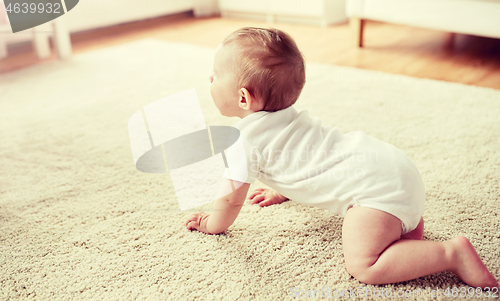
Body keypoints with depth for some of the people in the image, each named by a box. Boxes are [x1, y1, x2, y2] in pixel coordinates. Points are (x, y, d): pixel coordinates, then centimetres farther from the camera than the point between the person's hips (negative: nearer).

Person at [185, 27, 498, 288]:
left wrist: (211, 224, 19)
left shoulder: (245, 139, -9)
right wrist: (282, 191, 48)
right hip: (392, 165, 10)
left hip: (376, 183, -10)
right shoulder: (285, 116, 19)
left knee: (363, 266, -17)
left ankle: (453, 252, -14)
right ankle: (407, 218, 18)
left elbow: (232, 199, 0)